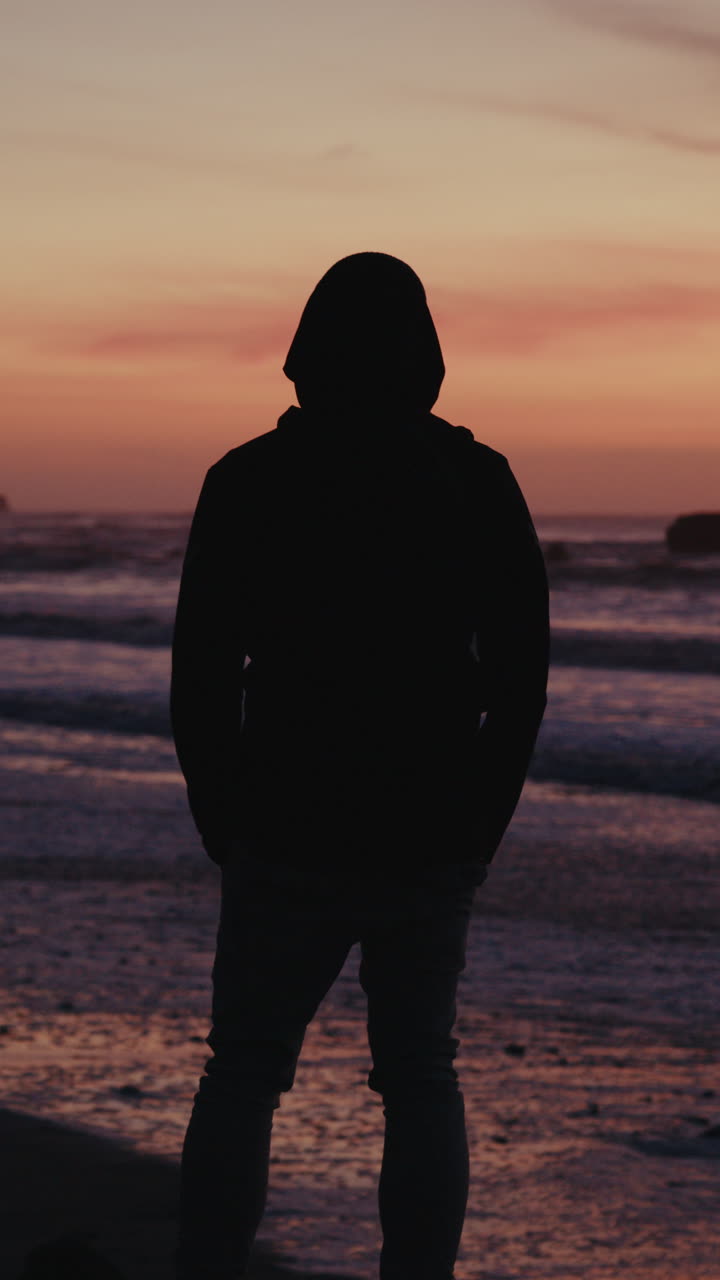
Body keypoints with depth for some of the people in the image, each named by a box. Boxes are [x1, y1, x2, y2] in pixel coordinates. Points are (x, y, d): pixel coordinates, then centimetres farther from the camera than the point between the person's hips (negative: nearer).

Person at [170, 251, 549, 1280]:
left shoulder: (248, 481, -5)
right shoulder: (480, 483, -1)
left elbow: (201, 674, -4)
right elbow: (521, 671, 0)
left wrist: (225, 827, 7)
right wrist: (481, 826, 10)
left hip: (289, 846, -1)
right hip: (432, 849, 1)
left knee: (241, 1081, 10)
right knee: (421, 1085, 13)